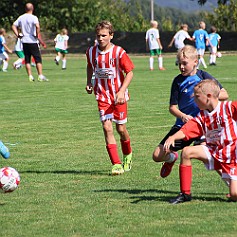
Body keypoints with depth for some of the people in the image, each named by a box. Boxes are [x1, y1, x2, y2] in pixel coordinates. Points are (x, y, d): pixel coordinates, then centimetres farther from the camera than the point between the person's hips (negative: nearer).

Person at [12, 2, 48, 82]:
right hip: (33, 41, -5)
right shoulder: (33, 18, -10)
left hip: (24, 41, 5)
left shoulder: (21, 18, 6)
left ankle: (30, 76, 6)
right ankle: (40, 76, -5)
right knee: (38, 59, 1)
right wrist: (37, 35, -14)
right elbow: (37, 26, -26)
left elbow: (14, 26, 6)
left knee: (27, 60, 9)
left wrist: (18, 35, 7)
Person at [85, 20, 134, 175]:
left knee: (121, 128, 5)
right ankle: (116, 164, -10)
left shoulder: (119, 52, -14)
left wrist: (122, 91, -18)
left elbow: (130, 72, -9)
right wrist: (89, 82, 8)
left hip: (119, 95, -2)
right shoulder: (91, 52, -1)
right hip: (102, 96, 2)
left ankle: (128, 156, 35)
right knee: (107, 128, -10)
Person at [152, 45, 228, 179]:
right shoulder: (178, 81, 2)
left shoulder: (203, 76, -1)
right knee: (157, 156, -3)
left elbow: (225, 95, -4)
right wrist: (183, 116, -21)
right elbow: (172, 107, 0)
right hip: (182, 125, 3)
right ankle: (171, 158, 34)